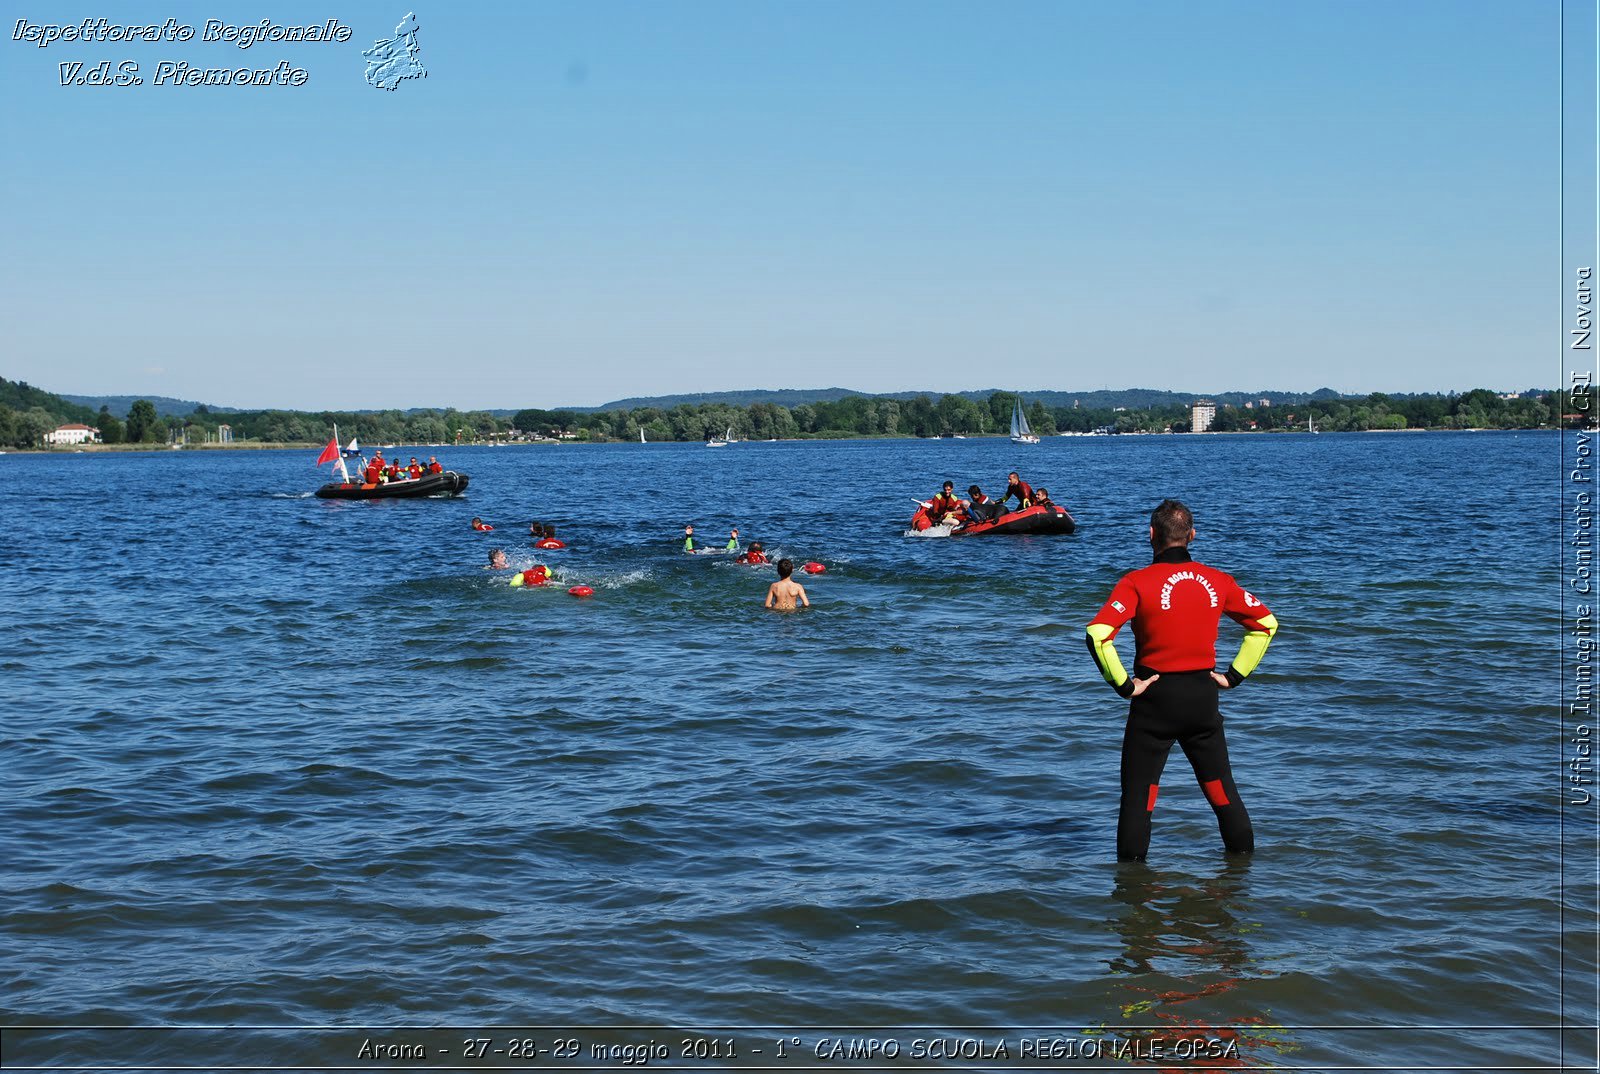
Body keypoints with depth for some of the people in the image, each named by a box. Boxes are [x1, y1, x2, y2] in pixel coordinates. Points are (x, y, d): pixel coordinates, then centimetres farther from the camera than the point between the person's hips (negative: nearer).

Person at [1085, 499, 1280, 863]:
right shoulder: (1216, 580, 2)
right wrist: (1234, 674, 10)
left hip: (1155, 696, -4)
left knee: (1138, 791, 5)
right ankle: (1244, 855, 25)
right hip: (1203, 696, 4)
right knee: (1221, 786, 17)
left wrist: (1123, 685, -13)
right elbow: (1265, 622, 11)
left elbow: (1097, 634, -23)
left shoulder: (1137, 582, -11)